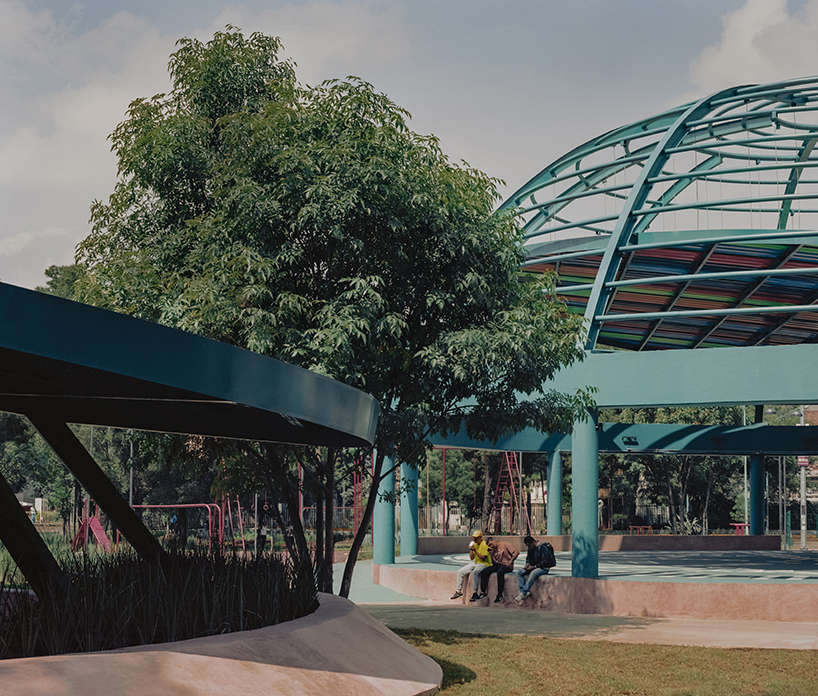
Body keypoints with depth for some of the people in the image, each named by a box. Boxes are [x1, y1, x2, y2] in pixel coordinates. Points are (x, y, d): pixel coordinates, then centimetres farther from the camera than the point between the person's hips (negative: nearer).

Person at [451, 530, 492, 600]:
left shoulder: (485, 545, -14)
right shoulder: (474, 544, 10)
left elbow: (483, 558, -20)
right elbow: (472, 558, 10)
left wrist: (475, 550, -24)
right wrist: (471, 550, -7)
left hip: (484, 564, -8)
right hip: (475, 563, 8)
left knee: (474, 572, -39)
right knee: (460, 572, -3)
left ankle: (475, 593, -32)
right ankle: (458, 591, 6)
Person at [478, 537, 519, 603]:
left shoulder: (504, 544, -2)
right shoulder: (493, 550, 16)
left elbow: (516, 552, -9)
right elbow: (493, 562, 13)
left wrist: (510, 561, -19)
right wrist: (491, 554, -3)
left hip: (506, 566, -6)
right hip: (497, 565, 6)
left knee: (500, 572, -39)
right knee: (484, 572, -15)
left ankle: (500, 595, -34)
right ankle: (483, 593, -14)